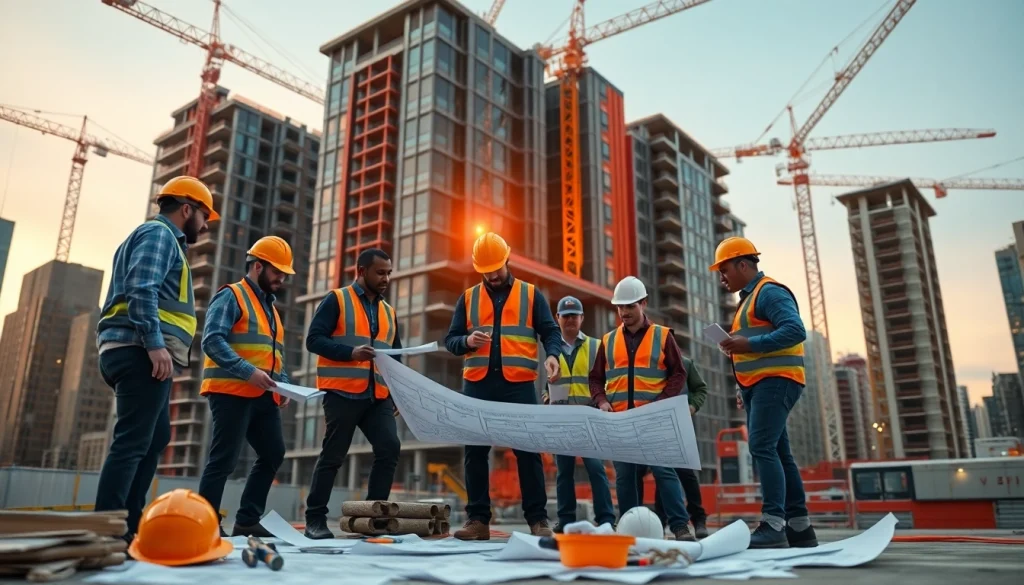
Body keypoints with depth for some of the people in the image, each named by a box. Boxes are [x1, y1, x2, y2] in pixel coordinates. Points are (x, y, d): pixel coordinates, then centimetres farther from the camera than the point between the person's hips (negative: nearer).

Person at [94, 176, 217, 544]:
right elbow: (141, 289, -18)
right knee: (132, 441, -12)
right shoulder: (159, 234, -3)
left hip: (138, 353, 11)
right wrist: (155, 344, -25)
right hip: (142, 353, -11)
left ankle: (129, 522, 19)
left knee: (155, 438, 15)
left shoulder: (161, 237, 28)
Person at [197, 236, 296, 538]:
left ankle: (247, 520, 17)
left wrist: (283, 384, 7)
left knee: (273, 454, 8)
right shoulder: (231, 296, -2)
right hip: (233, 392, -9)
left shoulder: (270, 308, 23)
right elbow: (212, 340, -16)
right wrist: (248, 372, -24)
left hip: (264, 397, 9)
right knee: (224, 459, -7)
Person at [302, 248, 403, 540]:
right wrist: (351, 353, -20)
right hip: (343, 393, -5)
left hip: (379, 396, 5)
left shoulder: (388, 312, 19)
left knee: (390, 448, -6)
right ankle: (315, 519, 13)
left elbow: (395, 355, 21)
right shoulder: (336, 300, 2)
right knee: (333, 455, 0)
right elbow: (314, 339, -7)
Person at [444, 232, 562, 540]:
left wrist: (552, 355, -17)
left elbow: (551, 331, 5)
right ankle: (477, 519, 12)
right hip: (477, 386, 2)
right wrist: (467, 341, -12)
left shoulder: (531, 294, 8)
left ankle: (537, 518, 8)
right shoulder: (468, 298, 12)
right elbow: (450, 339, 11)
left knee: (527, 451, -1)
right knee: (475, 452, 4)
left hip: (519, 385, -2)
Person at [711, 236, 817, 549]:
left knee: (762, 447, -18)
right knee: (776, 453, 8)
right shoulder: (749, 298, 22)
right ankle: (800, 527, 12)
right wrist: (744, 388, 19)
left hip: (775, 382, -10)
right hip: (759, 385, 10)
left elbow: (795, 330, -21)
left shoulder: (769, 292, -8)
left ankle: (773, 525, -19)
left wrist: (749, 344, -22)